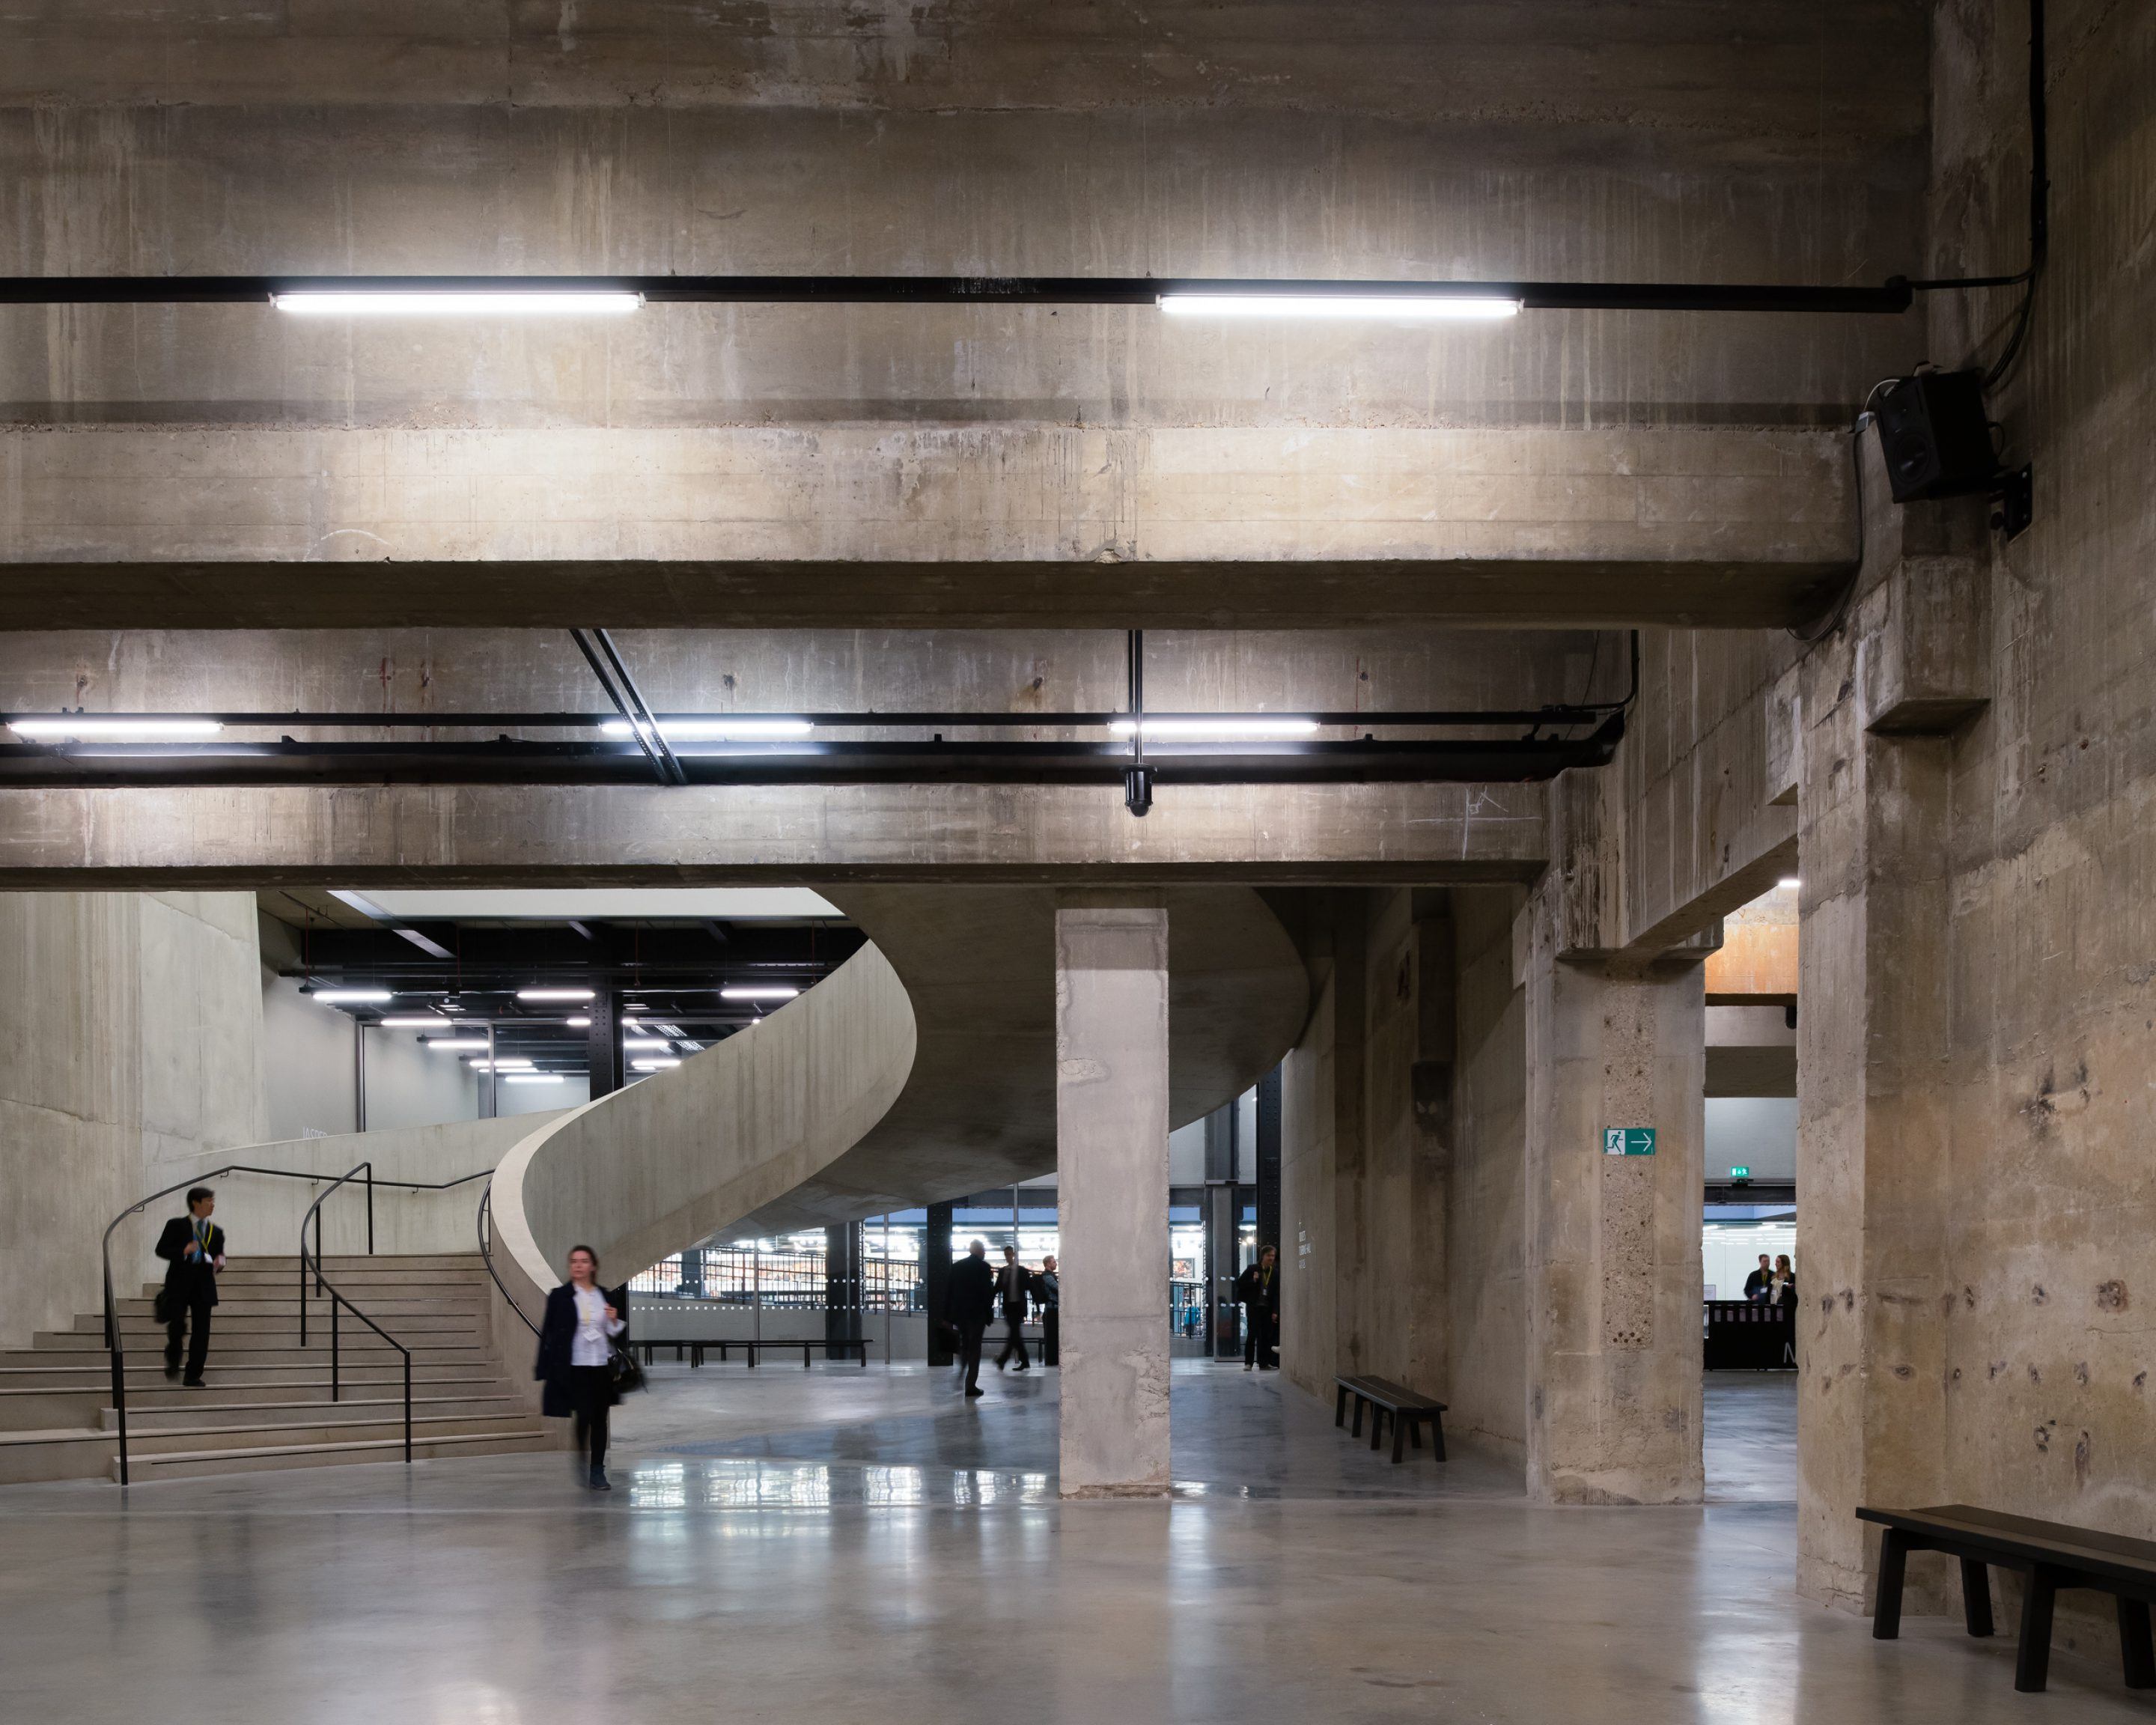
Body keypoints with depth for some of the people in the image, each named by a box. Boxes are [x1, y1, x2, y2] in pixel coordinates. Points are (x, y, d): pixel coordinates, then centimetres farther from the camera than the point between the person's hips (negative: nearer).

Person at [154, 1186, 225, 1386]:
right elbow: (161, 1249, -2)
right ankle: (173, 1361, 18)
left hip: (204, 1286, 3)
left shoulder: (216, 1231, 14)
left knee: (201, 1331, -1)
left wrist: (219, 1263, -7)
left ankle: (193, 1376, 4)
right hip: (179, 1284, -3)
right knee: (177, 1326, -11)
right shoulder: (176, 1225, 4)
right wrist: (183, 1251, -18)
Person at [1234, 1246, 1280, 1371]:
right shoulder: (1253, 1269, -1)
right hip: (1253, 1307, -4)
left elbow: (1276, 1294, 8)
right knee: (1252, 1334, -7)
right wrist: (1253, 1281, -16)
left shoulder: (1274, 1274, 8)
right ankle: (1248, 1363, -3)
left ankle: (1264, 1363, 8)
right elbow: (1239, 1283, -1)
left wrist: (1275, 1312, 0)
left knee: (1265, 1336, 4)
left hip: (1267, 1309, 4)